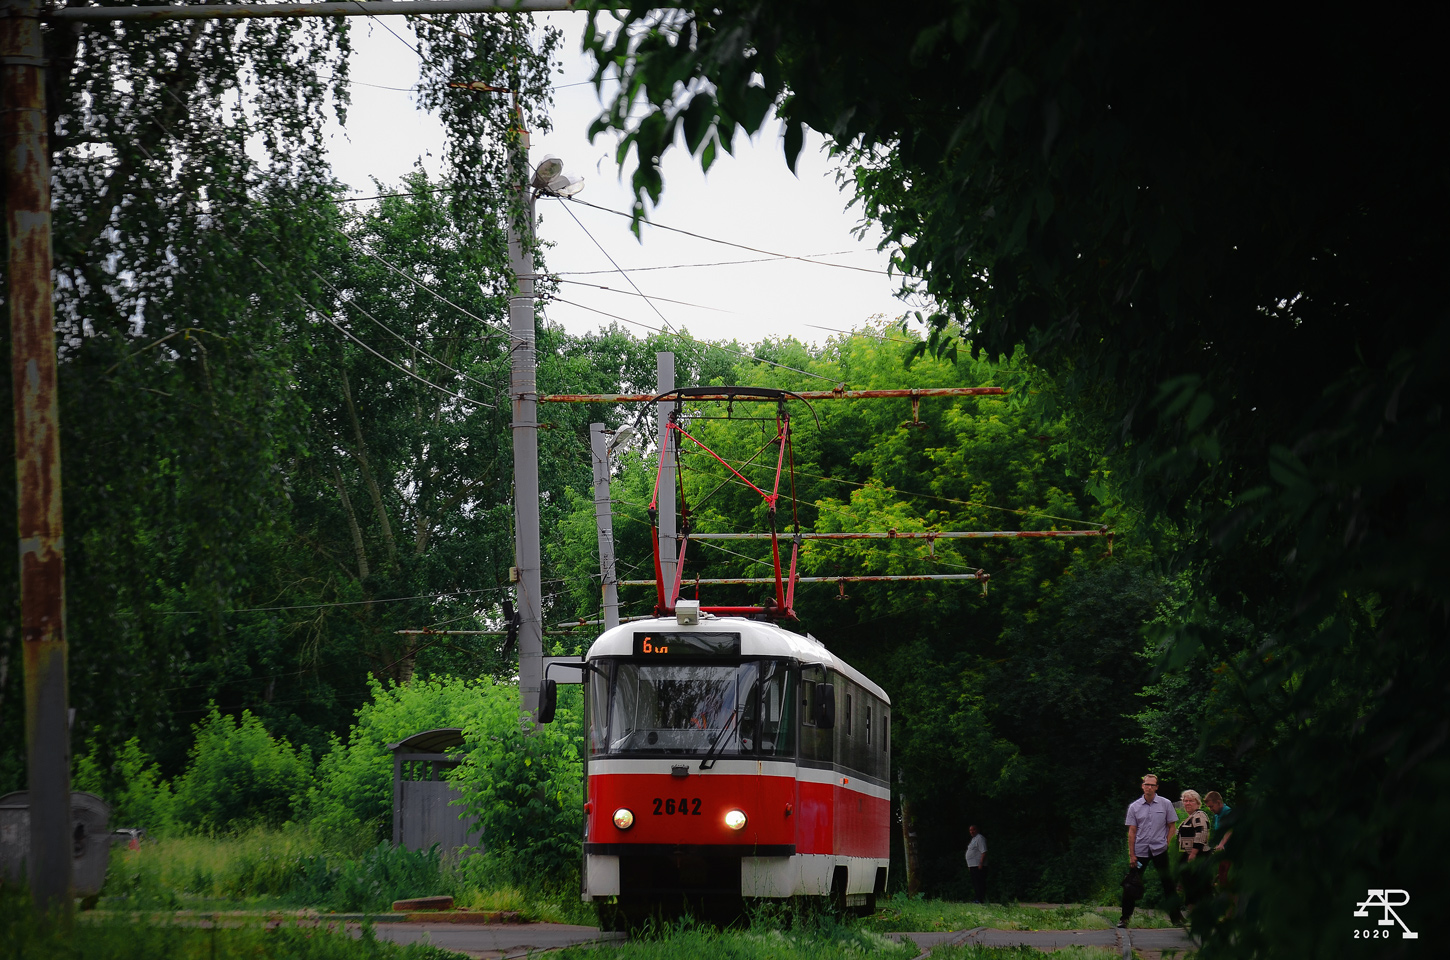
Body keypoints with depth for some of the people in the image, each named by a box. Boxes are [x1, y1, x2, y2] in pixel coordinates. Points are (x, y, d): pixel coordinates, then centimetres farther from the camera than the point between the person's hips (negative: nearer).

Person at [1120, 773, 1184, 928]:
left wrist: (1166, 843, -3)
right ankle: (1125, 918, 7)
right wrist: (1131, 855, 0)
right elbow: (1132, 832, 5)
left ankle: (1176, 917, 6)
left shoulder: (1165, 804, 3)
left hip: (1160, 851, -1)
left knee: (1167, 883, 0)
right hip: (1140, 851, 1)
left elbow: (1172, 826, 9)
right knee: (1131, 885, -1)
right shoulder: (1134, 807, 4)